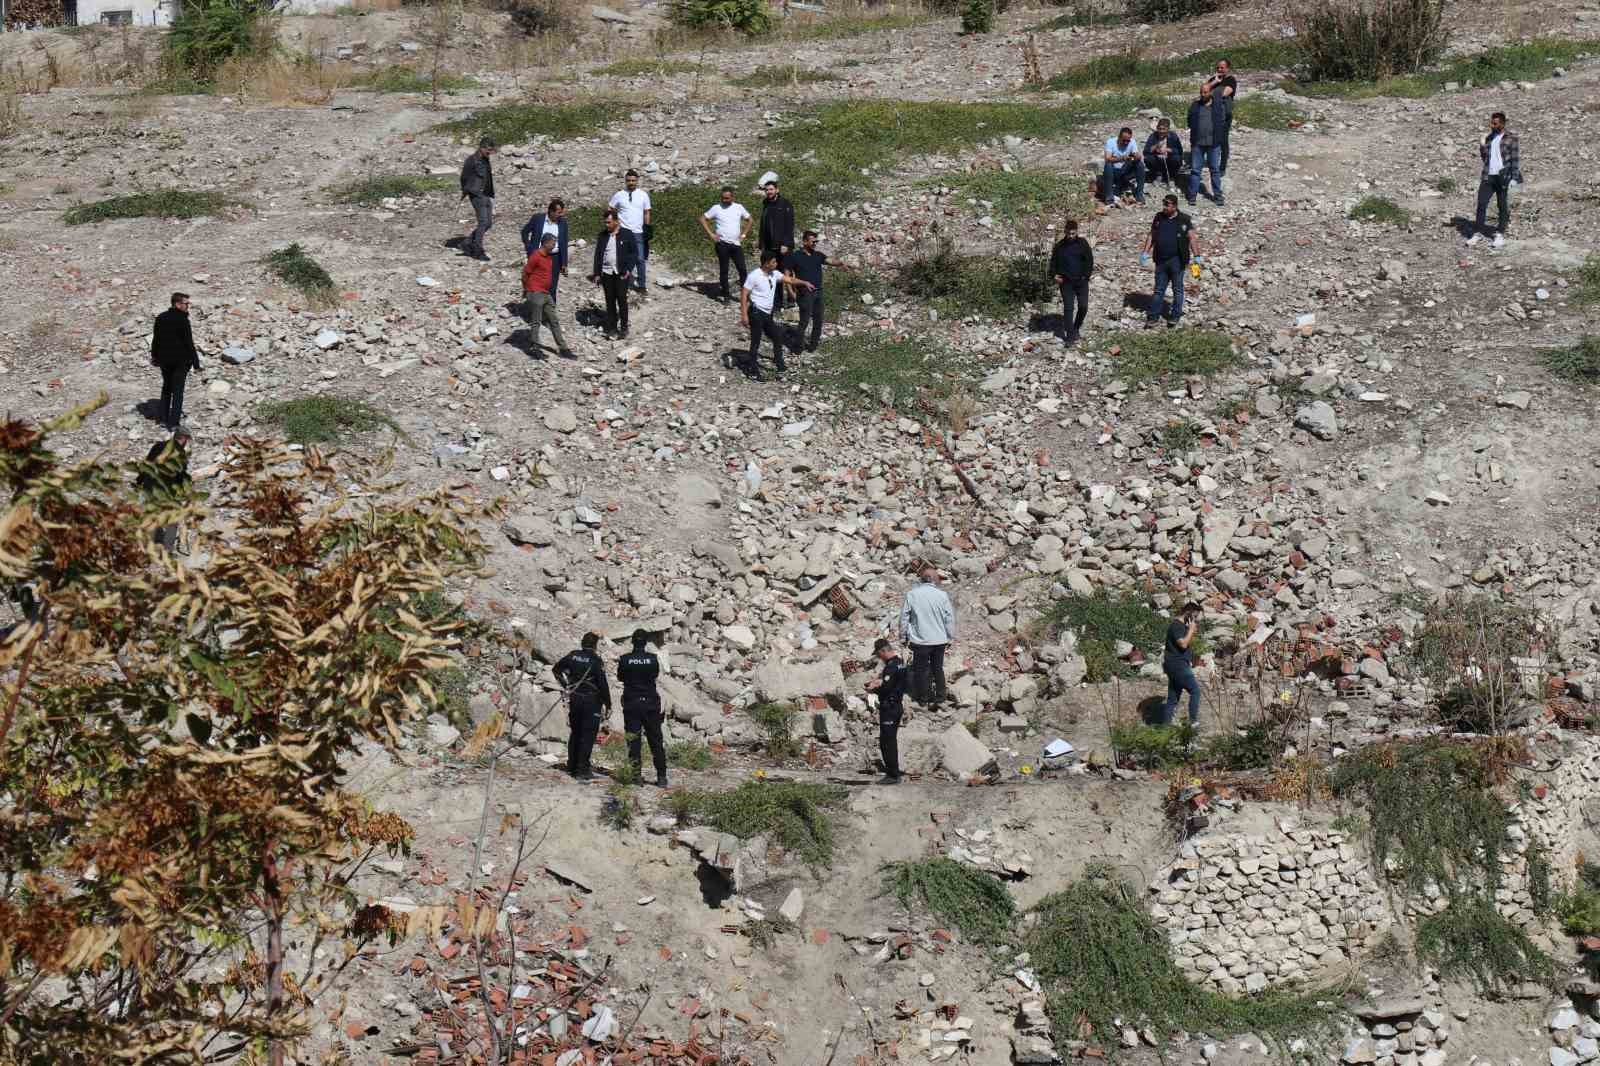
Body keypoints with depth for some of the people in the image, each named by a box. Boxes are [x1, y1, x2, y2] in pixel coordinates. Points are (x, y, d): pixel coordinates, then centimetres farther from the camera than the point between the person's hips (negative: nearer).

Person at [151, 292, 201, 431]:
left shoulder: (161, 318, 4)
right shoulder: (182, 320, -17)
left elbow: (156, 339, 12)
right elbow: (189, 343, -17)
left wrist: (154, 356, 23)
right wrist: (195, 361, -11)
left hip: (164, 359, 6)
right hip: (181, 360, -6)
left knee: (166, 387, 20)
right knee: (177, 390, 1)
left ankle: (164, 419, 23)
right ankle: (173, 422, -1)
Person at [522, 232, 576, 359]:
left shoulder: (549, 256, 11)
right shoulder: (536, 256, -14)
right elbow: (525, 273, -11)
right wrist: (526, 290, 1)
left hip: (547, 294, 8)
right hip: (535, 294, -8)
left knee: (554, 321, 9)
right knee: (536, 322, -1)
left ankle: (562, 349, 12)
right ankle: (535, 349, 7)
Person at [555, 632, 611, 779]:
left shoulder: (573, 656, 2)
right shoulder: (596, 660, -13)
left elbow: (557, 669, 11)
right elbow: (602, 683, -14)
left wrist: (566, 685, 19)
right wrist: (607, 703, -6)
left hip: (574, 699, 5)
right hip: (591, 701, -5)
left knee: (574, 733, 17)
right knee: (588, 735, -1)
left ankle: (572, 766, 23)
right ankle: (582, 769, -5)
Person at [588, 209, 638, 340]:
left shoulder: (626, 235, -2)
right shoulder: (602, 235, 7)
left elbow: (633, 253, 2)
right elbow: (598, 255, 10)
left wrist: (629, 269, -8)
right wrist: (597, 273, 6)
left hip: (622, 273, -3)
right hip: (606, 273, 3)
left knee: (622, 300, -2)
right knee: (610, 301, 6)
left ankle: (624, 328, 6)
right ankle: (611, 327, 12)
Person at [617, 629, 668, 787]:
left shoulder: (625, 660, -8)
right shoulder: (653, 659, -8)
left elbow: (620, 677, 6)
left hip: (631, 704, -1)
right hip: (650, 703, 1)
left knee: (633, 741, 5)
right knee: (656, 741, 8)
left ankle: (636, 775, 2)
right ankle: (661, 776, 7)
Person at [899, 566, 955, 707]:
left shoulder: (911, 594, -8)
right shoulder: (942, 595, -8)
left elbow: (904, 616, -2)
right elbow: (949, 618, -3)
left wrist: (904, 635, 10)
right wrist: (950, 637, 9)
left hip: (920, 640, -1)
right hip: (939, 640, 1)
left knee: (922, 669, 12)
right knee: (938, 668, 16)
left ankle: (923, 698, 18)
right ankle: (940, 696, 23)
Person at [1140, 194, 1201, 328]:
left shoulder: (1184, 220, -5)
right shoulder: (1158, 218, 7)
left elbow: (1192, 238, -7)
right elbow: (1151, 236, 15)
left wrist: (1196, 256, -15)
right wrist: (1145, 252, 8)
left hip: (1176, 260, -4)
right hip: (1161, 260, 4)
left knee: (1177, 289, 7)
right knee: (1159, 290, 8)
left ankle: (1175, 316, 17)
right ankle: (1153, 317, 10)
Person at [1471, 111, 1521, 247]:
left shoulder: (1511, 138, -4)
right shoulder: (1489, 137, 13)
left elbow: (1516, 158, -6)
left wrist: (1514, 178, -13)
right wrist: (1482, 146, 1)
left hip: (1503, 177, -5)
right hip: (1488, 176, 5)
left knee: (1503, 206, 2)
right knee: (1481, 204, -2)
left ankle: (1500, 235, 9)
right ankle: (1478, 233, 5)